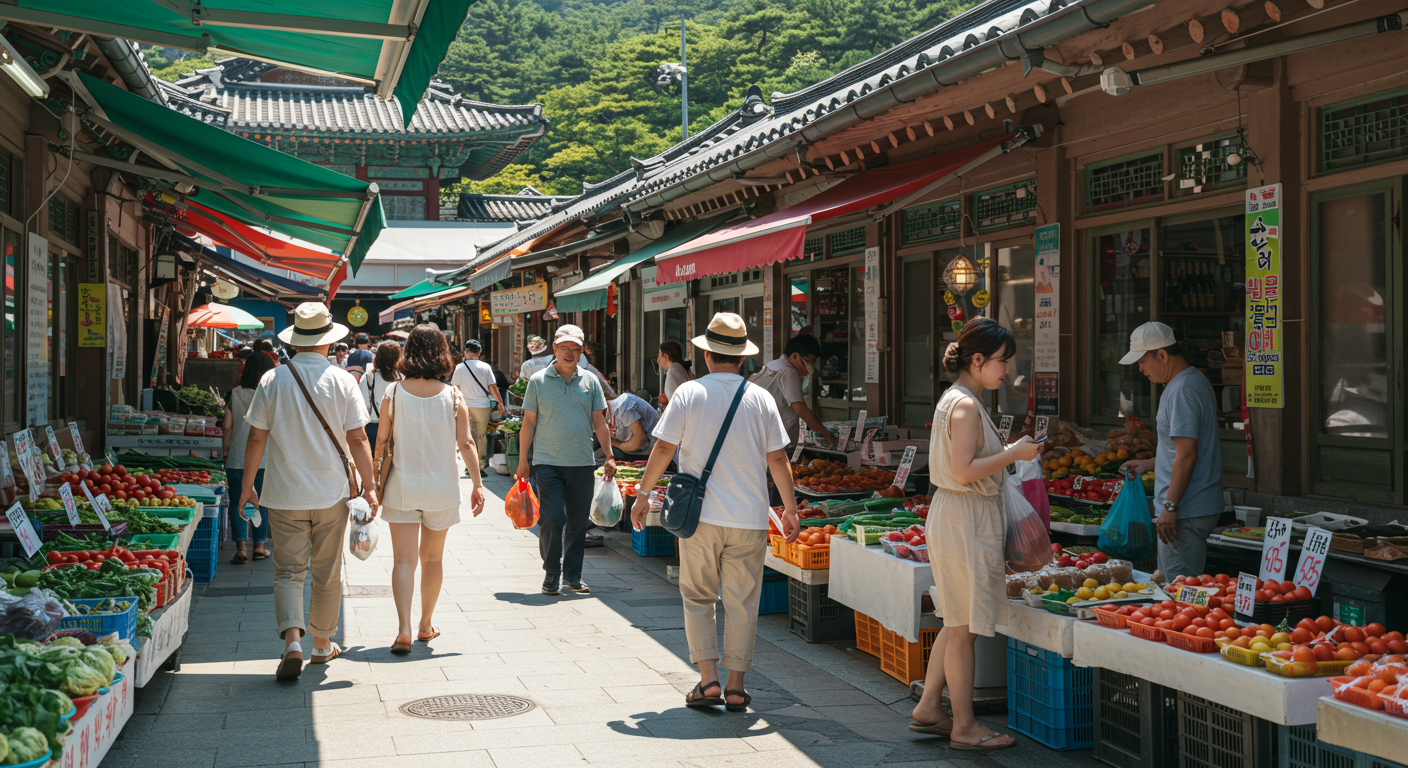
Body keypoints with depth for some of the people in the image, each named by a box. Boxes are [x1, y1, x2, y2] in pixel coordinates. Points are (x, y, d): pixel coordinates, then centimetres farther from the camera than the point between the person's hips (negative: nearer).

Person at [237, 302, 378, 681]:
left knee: (288, 571, 4)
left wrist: (247, 486, 9)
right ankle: (323, 645, 25)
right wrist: (369, 485, 3)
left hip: (285, 494, 0)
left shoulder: (272, 380, -4)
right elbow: (357, 439, -6)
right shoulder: (341, 381, -5)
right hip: (331, 493, 0)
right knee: (327, 574, 13)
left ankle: (292, 640, -15)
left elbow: (256, 438, -1)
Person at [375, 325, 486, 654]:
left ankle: (404, 628, -15)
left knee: (404, 560, 0)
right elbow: (466, 443, -7)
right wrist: (477, 484, -2)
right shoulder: (453, 396, -6)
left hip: (401, 487, -1)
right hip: (441, 488, 1)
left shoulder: (393, 392, -6)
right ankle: (426, 625, 28)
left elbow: (382, 441, 0)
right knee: (432, 559, 16)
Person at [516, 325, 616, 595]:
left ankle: (573, 575, 19)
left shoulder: (590, 381, 9)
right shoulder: (538, 381, 3)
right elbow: (529, 423, 5)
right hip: (548, 463, -2)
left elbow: (599, 422, 12)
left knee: (578, 522, 6)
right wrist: (522, 461, 2)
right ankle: (551, 574, 7)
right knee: (552, 519, -8)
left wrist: (609, 456, 5)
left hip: (582, 463, 2)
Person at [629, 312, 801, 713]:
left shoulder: (689, 393, -3)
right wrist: (790, 508, 12)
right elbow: (777, 459, 2)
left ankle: (709, 681, 3)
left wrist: (642, 495, 7)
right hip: (749, 518, 1)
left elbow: (663, 448, -4)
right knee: (742, 604, 8)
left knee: (698, 598, 11)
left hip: (700, 515, -1)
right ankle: (735, 687, 10)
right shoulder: (761, 398, 1)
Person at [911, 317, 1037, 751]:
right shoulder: (966, 406, -17)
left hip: (953, 516, 10)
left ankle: (927, 710, 23)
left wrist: (1006, 454, 16)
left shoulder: (955, 400, 15)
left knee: (957, 624, 16)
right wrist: (1013, 454, -17)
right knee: (963, 629, -2)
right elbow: (964, 471, -23)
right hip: (966, 521, -10)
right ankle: (964, 727, 6)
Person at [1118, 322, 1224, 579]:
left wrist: (1170, 507, -21)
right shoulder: (1195, 380, 16)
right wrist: (1148, 464, 23)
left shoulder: (1182, 391, -17)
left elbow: (1187, 455, -23)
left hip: (1186, 510, -11)